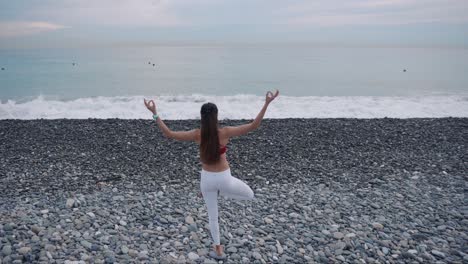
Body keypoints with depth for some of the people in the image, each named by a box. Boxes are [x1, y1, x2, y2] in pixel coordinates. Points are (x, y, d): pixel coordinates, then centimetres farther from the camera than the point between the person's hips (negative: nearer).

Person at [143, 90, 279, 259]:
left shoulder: (197, 134, -14)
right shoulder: (225, 133, -19)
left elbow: (168, 134, -10)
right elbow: (254, 126, -19)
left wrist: (154, 113, -6)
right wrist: (267, 103, -17)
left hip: (206, 178, 3)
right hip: (224, 178, -2)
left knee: (212, 216, 22)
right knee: (250, 195, 26)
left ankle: (218, 251, 34)